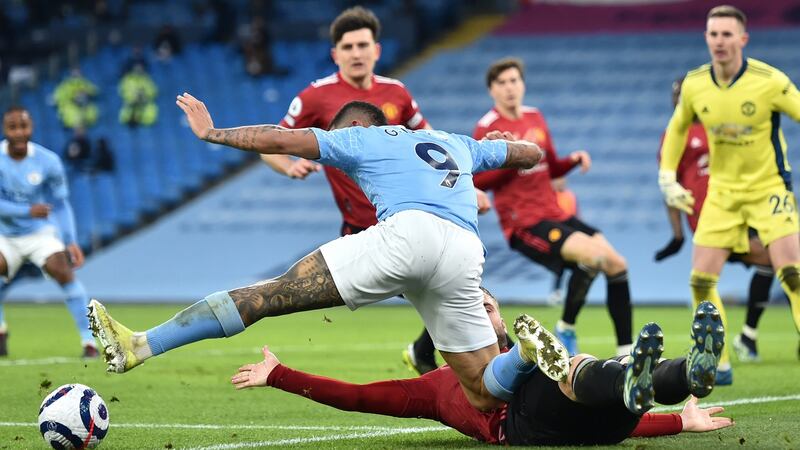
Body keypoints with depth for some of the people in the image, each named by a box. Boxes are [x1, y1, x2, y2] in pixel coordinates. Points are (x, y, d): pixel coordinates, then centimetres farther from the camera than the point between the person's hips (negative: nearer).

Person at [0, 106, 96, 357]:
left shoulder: (47, 162, -13)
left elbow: (61, 204, -4)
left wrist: (71, 242, -12)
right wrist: (28, 211, -33)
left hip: (40, 234, -1)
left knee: (64, 273, -22)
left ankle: (89, 341, -18)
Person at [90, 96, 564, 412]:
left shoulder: (360, 137, 23)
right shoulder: (459, 143, 38)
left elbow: (282, 140, 15)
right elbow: (533, 153, 49)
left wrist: (212, 133, 27)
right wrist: (495, 142, 70)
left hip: (408, 231, -5)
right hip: (466, 255, 5)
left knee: (274, 293, -6)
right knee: (486, 394, 12)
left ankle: (139, 346, -14)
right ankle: (529, 352, -21)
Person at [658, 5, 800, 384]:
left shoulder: (770, 82, -19)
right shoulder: (694, 85, -5)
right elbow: (677, 128, 15)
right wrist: (667, 176, 11)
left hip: (769, 187, -4)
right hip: (722, 191, 4)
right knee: (700, 280, -2)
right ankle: (718, 365, 13)